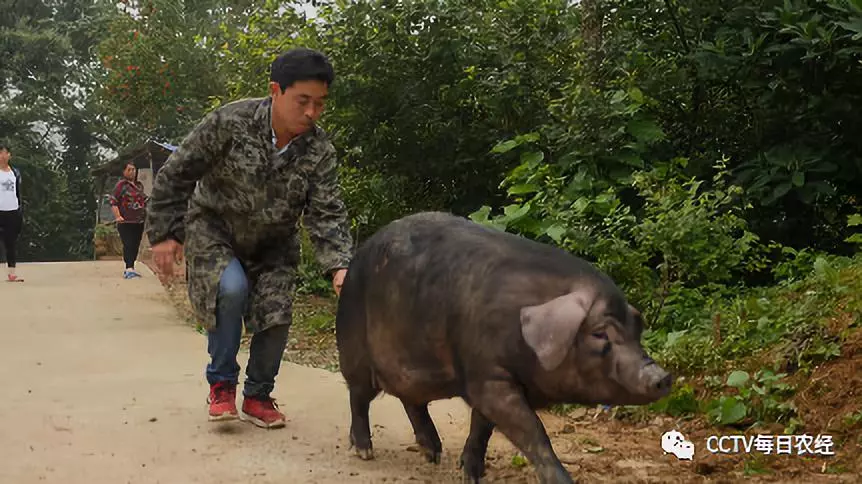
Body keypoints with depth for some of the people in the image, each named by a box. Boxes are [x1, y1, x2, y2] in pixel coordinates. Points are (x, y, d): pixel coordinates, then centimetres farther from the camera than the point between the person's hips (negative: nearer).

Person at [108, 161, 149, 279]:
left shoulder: (140, 185, 15)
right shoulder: (121, 184, -5)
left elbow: (144, 201, 26)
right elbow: (113, 200, -11)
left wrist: (145, 214, 18)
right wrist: (118, 216, -19)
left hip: (139, 222, 7)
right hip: (125, 221, -7)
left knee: (135, 246, 8)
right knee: (128, 245, -15)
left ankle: (130, 268, 16)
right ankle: (129, 268, -22)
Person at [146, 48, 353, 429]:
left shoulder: (320, 152, -17)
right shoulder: (230, 123, -25)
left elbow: (327, 215, -19)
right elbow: (176, 175, -16)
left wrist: (339, 266, -35)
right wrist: (165, 233, -15)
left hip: (273, 243, 3)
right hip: (214, 229, -3)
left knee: (275, 315, -6)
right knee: (231, 289, -27)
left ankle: (258, 396, 18)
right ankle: (221, 384, -6)